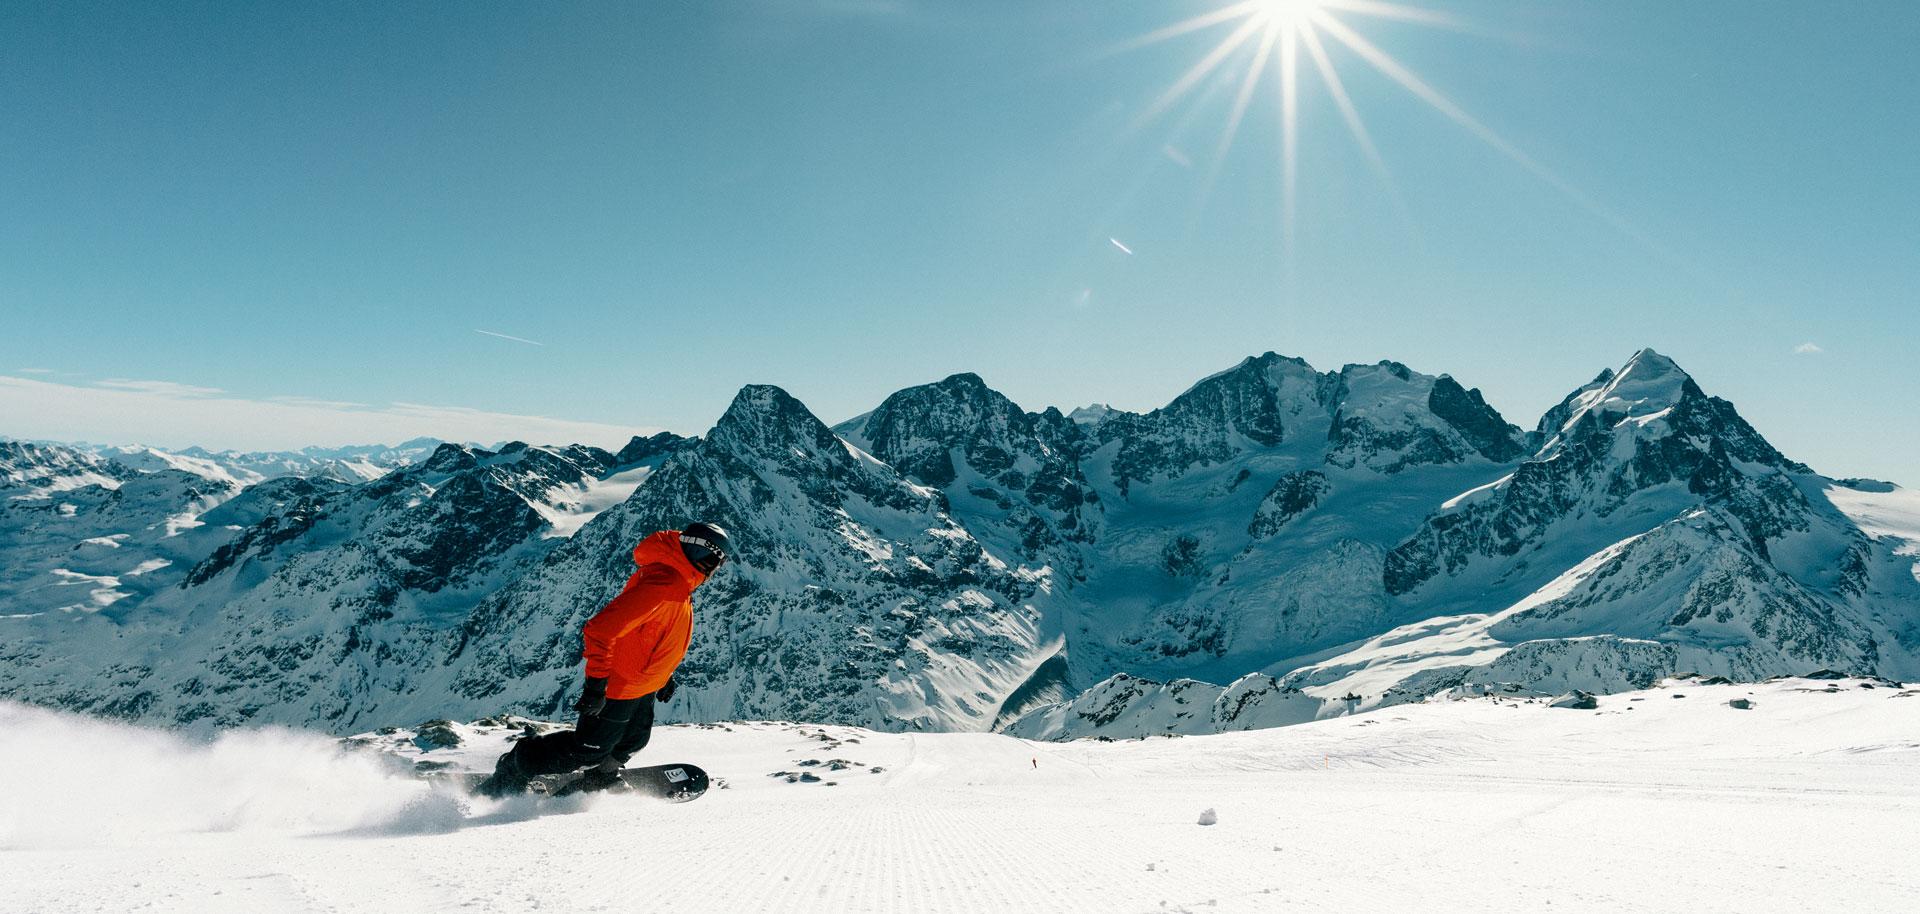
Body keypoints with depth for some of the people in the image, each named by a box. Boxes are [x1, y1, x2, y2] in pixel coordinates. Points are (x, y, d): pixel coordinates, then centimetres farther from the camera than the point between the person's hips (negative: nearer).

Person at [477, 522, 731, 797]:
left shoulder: (678, 581, 2)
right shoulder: (659, 586, -31)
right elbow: (600, 630, -33)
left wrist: (664, 675, 21)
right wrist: (597, 684, -29)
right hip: (619, 688, -9)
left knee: (633, 740, 23)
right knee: (588, 750, 4)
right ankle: (513, 770, 20)